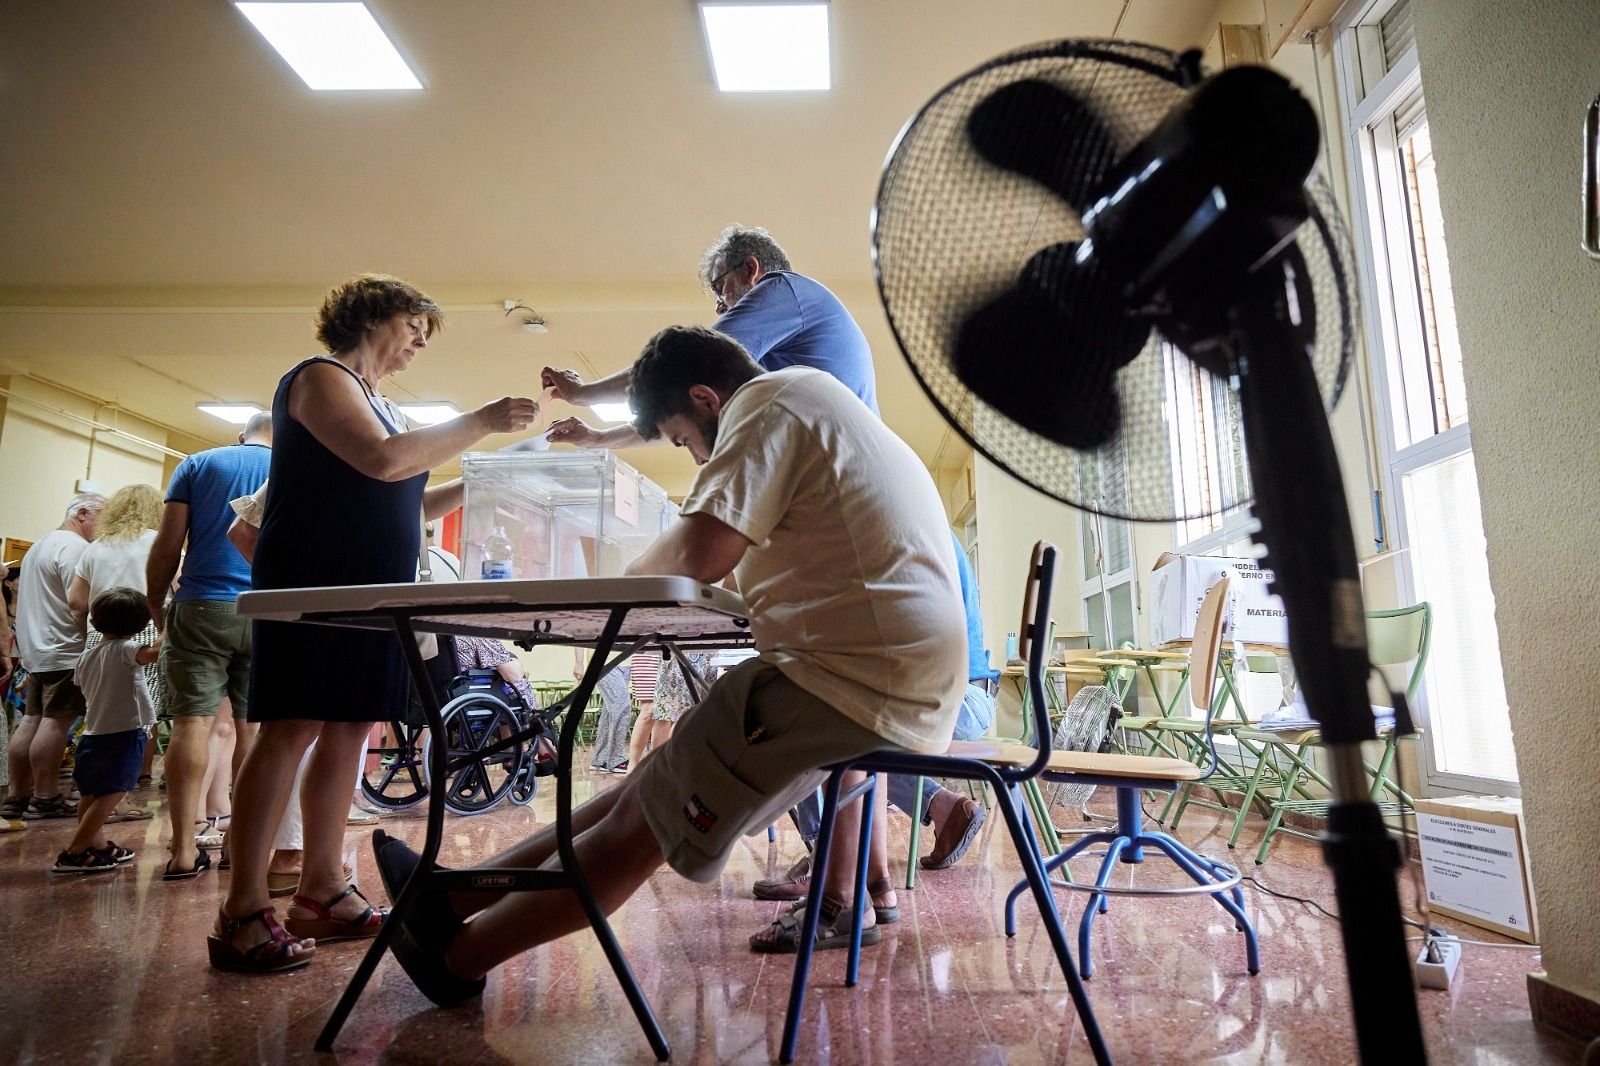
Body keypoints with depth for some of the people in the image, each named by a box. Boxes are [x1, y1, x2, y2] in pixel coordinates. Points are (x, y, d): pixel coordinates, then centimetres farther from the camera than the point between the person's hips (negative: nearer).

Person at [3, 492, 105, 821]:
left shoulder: (43, 543, 21)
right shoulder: (74, 546, -14)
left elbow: (27, 596, 26)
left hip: (38, 649, 10)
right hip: (64, 650, -10)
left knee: (33, 720, 11)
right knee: (56, 721, -7)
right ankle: (45, 799, -3)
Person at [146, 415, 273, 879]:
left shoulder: (198, 464, 10)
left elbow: (168, 544, 3)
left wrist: (155, 605, 14)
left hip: (200, 607, 0)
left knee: (192, 722, -1)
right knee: (253, 727, 5)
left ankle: (184, 850, -2)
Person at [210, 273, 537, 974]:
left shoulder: (379, 404, 23)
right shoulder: (320, 378, -3)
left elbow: (408, 504, 21)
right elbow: (383, 460, -20)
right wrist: (480, 423, -15)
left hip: (371, 593, 9)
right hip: (314, 583, -8)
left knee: (347, 731, 5)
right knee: (292, 728, -11)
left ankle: (322, 891, 12)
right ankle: (243, 912, -6)